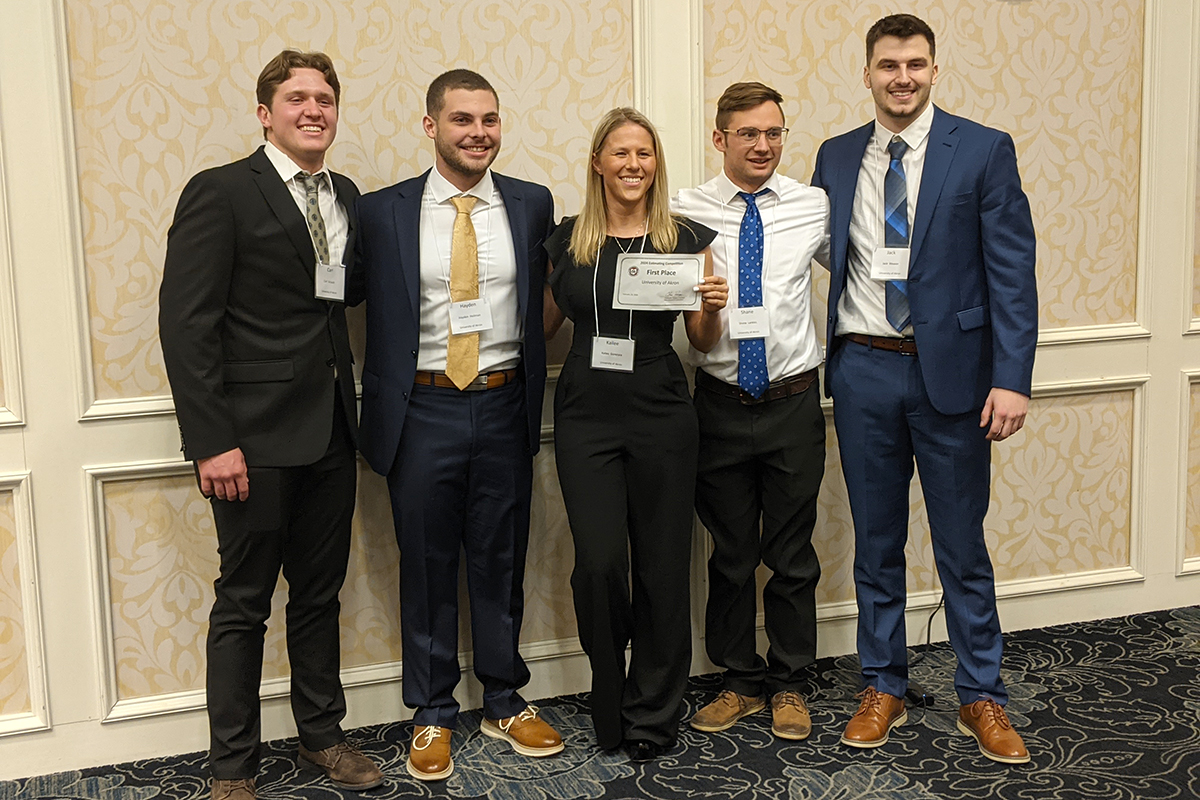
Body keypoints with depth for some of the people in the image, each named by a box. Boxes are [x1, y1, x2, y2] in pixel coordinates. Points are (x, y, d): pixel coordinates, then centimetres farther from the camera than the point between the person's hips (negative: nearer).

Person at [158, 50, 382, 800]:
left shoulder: (346, 197, 11)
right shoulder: (220, 192, -8)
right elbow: (186, 322, -13)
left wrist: (353, 407, 1)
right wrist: (211, 442, -18)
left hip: (331, 430, 6)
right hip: (256, 435, -5)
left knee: (320, 592, 16)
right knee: (244, 602, 5)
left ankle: (322, 733, 31)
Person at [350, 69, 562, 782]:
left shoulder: (533, 205, 3)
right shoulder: (383, 212, -2)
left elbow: (542, 297, 11)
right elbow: (346, 295, 3)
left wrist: (533, 397, 3)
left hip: (504, 408, 2)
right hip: (422, 411, -1)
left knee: (501, 561, 12)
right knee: (427, 567, 9)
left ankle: (505, 702, 29)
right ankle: (433, 715, 25)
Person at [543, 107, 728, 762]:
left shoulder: (686, 239, 3)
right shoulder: (568, 240, 7)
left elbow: (704, 340, 7)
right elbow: (546, 324, 19)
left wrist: (713, 306, -11)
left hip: (661, 414, 0)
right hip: (585, 414, 1)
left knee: (662, 565, 4)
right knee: (599, 563, -6)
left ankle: (652, 717, 21)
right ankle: (609, 706, 19)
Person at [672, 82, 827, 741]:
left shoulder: (815, 208, 2)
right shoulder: (684, 211, -2)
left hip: (794, 402, 1)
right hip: (721, 406, 0)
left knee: (793, 556, 10)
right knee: (730, 555, 11)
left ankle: (789, 684, 27)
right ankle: (742, 681, 29)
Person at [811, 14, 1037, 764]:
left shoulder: (985, 151, -3)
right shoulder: (836, 157, 8)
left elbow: (1012, 272, -6)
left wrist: (1011, 378, -13)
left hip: (951, 369, -3)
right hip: (863, 370, 3)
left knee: (963, 545, 7)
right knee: (876, 541, 12)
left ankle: (982, 697, 22)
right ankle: (884, 688, 26)